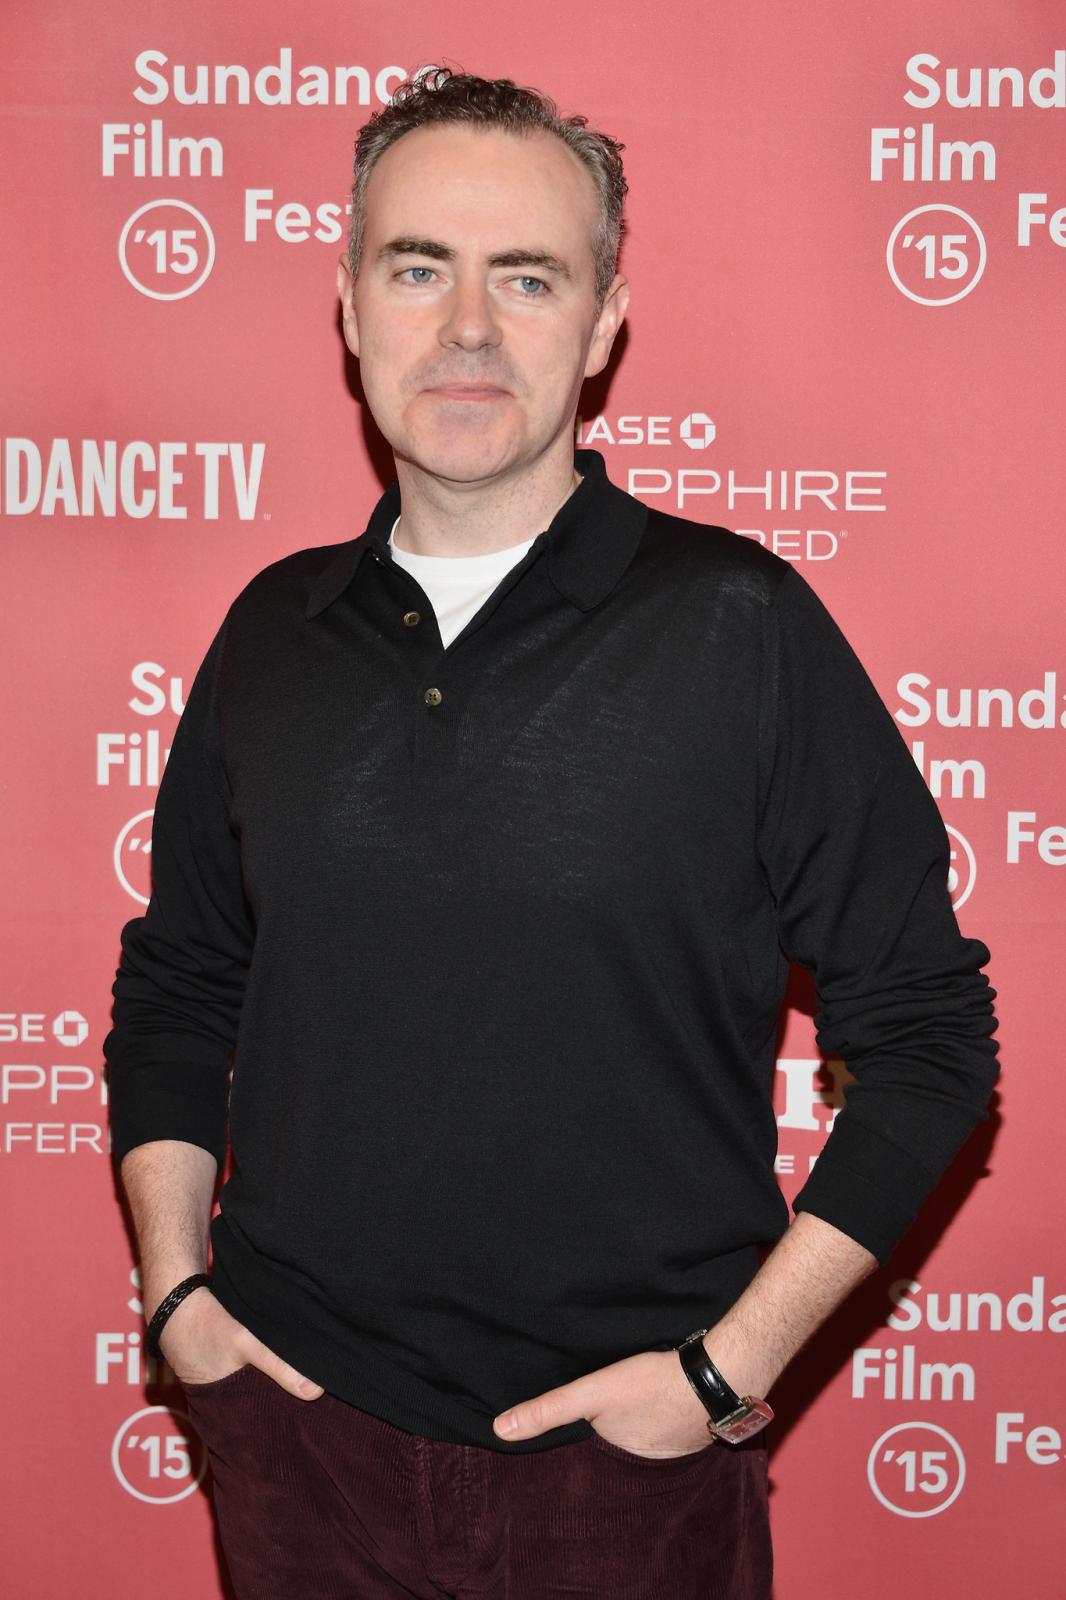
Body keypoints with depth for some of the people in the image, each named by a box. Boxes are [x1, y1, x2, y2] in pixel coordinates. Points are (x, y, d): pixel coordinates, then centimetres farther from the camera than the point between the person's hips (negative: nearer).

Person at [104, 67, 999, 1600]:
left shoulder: (742, 626, -10)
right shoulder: (273, 630, 2)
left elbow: (924, 1031, -7)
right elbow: (175, 983, 14)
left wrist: (731, 1369, -10)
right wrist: (174, 1283, 4)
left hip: (629, 1447, -3)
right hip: (300, 1426, 4)